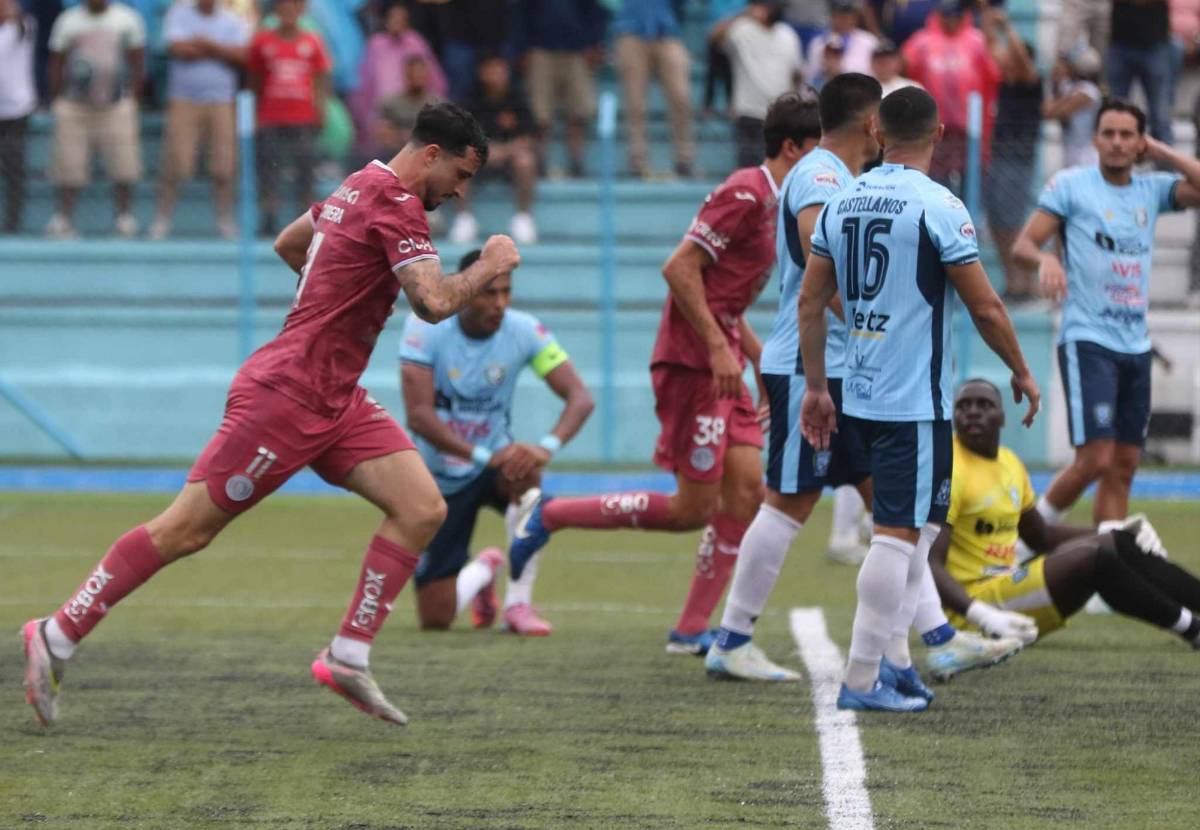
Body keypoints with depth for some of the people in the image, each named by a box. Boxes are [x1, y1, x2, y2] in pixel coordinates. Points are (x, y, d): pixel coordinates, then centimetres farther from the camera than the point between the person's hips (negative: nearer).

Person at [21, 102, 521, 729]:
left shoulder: (361, 187, 13)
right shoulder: (395, 202, -15)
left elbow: (288, 243, 29)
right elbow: (435, 303, -24)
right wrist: (489, 267, -8)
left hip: (333, 399, 10)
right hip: (286, 395, -10)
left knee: (423, 510, -4)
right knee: (186, 530, -3)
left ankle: (349, 657, -1)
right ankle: (57, 636, 6)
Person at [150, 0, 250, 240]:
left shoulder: (233, 22, 8)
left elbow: (241, 55, -6)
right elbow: (178, 49, -10)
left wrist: (208, 44, -12)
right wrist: (220, 51, -4)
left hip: (221, 103, 1)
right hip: (184, 101, -1)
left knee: (223, 168, -3)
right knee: (174, 167, -7)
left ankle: (225, 221, 6)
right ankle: (162, 219, 0)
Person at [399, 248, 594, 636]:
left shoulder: (524, 331, -13)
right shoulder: (426, 327, -19)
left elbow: (579, 397, -19)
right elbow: (418, 415, -26)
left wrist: (548, 446, -40)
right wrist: (483, 455, -38)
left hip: (493, 463, 1)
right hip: (440, 479, -1)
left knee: (526, 472, -39)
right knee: (435, 617, -6)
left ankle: (519, 603, -20)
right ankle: (481, 572, 33)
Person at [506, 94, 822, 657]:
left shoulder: (773, 204, 17)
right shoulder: (745, 195, -14)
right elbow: (680, 268, -20)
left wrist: (762, 359, 19)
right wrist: (717, 347, -22)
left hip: (721, 364, 10)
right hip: (692, 362, -10)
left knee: (746, 492, 1)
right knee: (693, 509, -7)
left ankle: (691, 631, 5)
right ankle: (548, 514, 5)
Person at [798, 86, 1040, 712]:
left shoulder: (842, 203, 7)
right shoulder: (937, 206, -12)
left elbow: (811, 302, 10)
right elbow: (985, 307, -10)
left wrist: (816, 388, 16)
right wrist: (1021, 373, 4)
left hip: (858, 397, 7)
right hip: (916, 401, -7)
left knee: (919, 522, 19)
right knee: (898, 532, -4)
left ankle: (894, 654, 14)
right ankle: (862, 679, -5)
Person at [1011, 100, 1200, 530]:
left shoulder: (1152, 190, 11)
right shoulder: (1070, 185, -1)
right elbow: (1022, 245, -6)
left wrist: (1161, 152, 1)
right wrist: (1045, 259, -27)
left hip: (1136, 345, 5)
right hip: (1087, 341, -5)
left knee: (1124, 465, 4)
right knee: (1095, 458, -15)